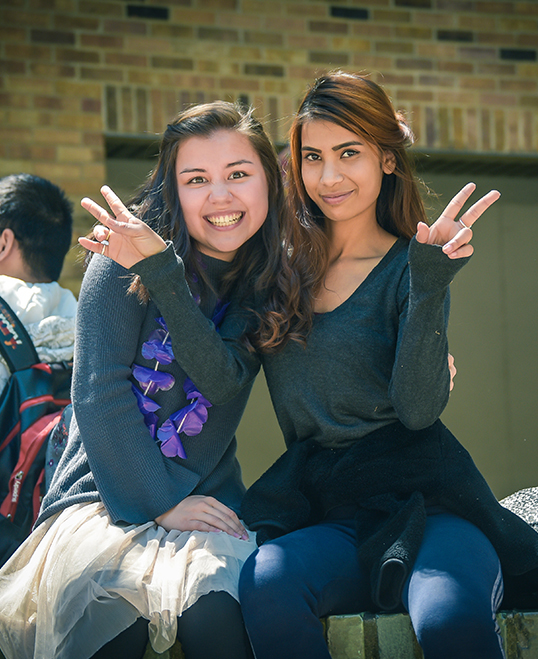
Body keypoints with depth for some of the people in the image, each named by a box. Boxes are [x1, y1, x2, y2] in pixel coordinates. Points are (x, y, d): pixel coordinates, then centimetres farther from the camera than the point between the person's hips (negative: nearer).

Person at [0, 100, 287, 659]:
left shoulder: (268, 276, 7)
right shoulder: (128, 262, -5)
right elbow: (99, 395, -9)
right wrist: (161, 503, -13)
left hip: (209, 502, 3)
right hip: (108, 498, -2)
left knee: (215, 610, -31)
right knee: (117, 610, -34)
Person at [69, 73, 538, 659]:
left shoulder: (407, 266, 4)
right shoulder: (279, 268, 14)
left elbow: (418, 409, -10)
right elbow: (221, 379, -1)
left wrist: (429, 284, -20)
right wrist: (160, 271, -6)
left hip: (422, 497, -3)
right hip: (322, 510, 3)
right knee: (265, 585, -33)